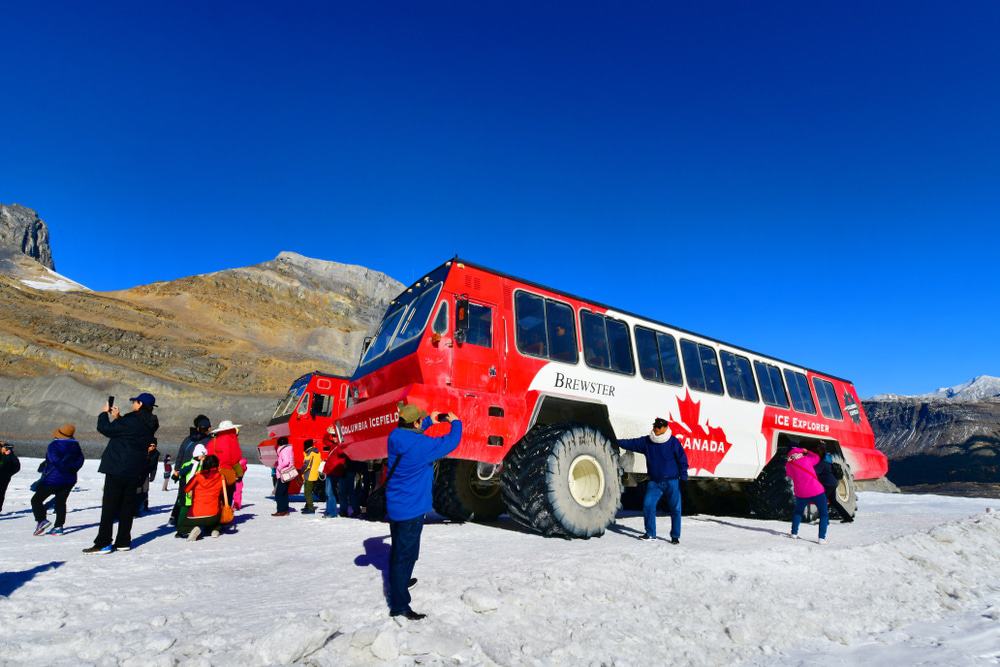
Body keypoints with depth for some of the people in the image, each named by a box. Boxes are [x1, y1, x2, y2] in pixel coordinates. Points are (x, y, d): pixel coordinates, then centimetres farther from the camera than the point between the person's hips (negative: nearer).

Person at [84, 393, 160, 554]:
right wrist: (117, 418, 16)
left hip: (118, 468, -7)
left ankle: (103, 543, 4)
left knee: (109, 506, 1)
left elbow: (105, 428, -11)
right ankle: (123, 542, 18)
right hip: (135, 471, 7)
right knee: (127, 506, 13)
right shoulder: (150, 424, 7)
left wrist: (104, 414, 5)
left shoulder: (132, 420, -18)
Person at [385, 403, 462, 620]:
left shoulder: (395, 437, -6)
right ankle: (399, 605, 8)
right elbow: (451, 442, -15)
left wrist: (429, 421, 18)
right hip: (410, 509, -9)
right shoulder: (421, 445, -27)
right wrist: (456, 422, 3)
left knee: (398, 549, 26)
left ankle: (398, 583, 47)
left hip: (394, 505, 9)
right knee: (406, 554, 0)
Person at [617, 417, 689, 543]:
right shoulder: (646, 441, 2)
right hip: (654, 482, 3)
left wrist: (683, 477, -6)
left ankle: (675, 536, 18)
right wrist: (616, 442, -9)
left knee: (675, 508, 2)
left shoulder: (673, 442, -7)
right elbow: (631, 443, 1)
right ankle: (650, 533, 10)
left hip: (672, 481, -3)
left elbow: (682, 460, -3)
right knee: (648, 505, -5)